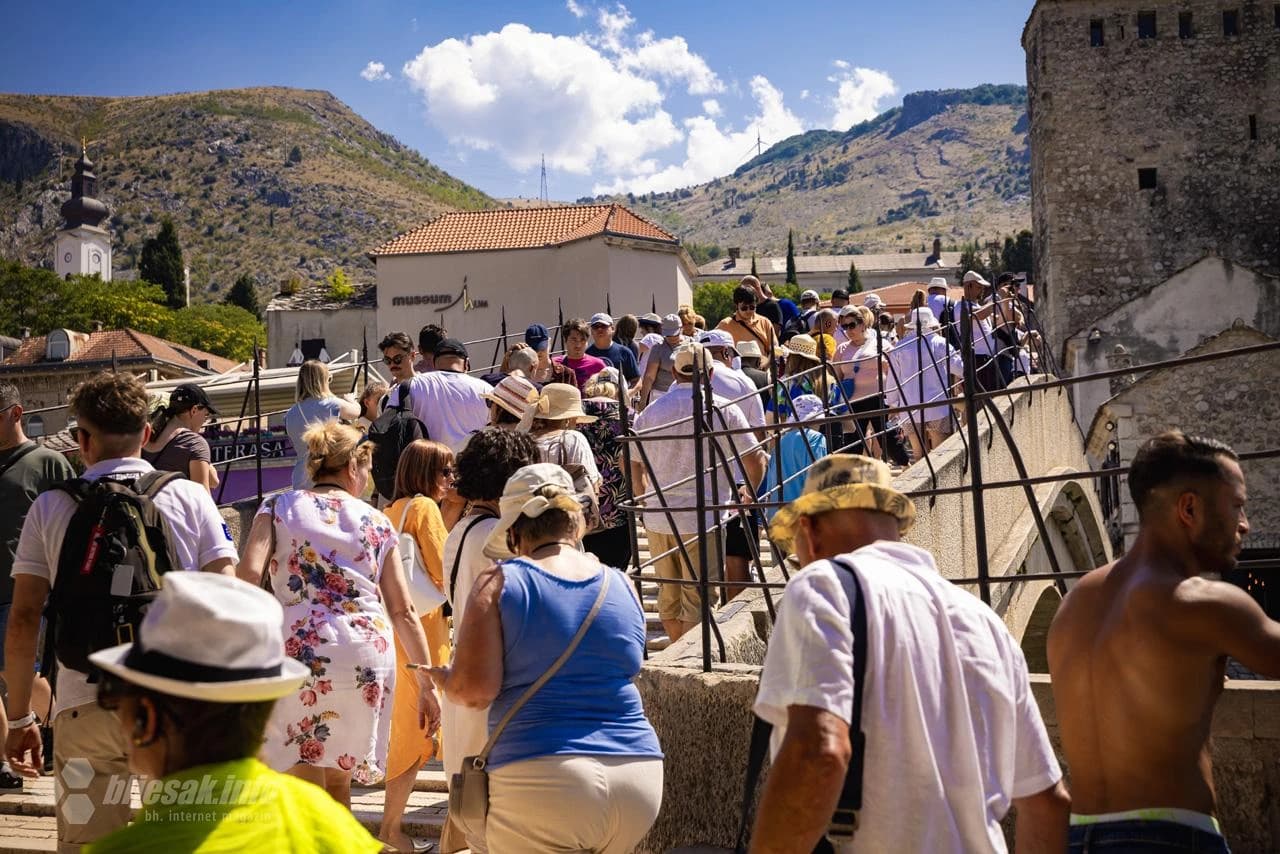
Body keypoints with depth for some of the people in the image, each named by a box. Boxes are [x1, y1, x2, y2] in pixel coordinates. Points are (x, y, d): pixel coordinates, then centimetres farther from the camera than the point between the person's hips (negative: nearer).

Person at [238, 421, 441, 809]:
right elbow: (404, 612, 13)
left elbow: (249, 573, -6)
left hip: (302, 651, -2)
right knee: (338, 782, 21)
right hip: (371, 657, 2)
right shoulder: (377, 522, 16)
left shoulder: (279, 507, 12)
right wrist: (426, 685, 17)